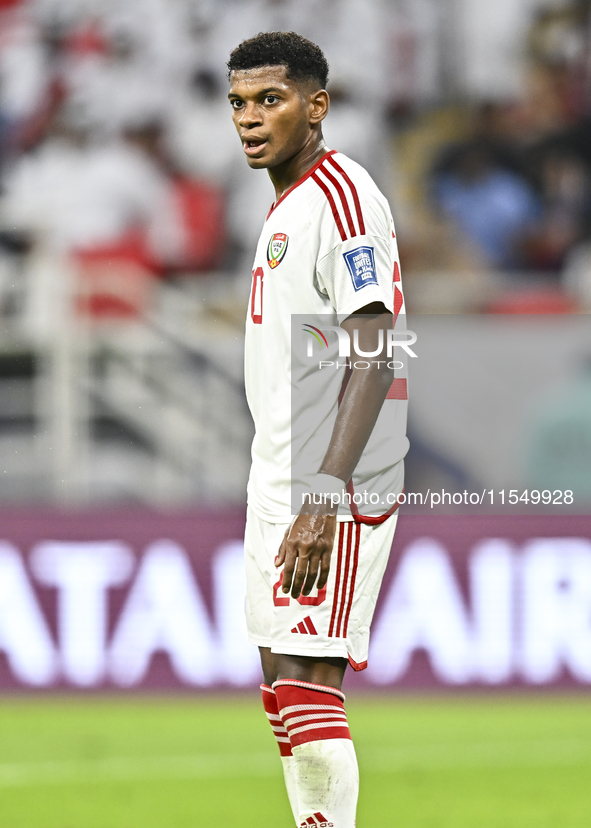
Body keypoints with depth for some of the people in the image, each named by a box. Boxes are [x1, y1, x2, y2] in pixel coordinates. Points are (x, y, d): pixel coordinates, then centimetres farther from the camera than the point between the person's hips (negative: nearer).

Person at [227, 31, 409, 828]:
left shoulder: (343, 196, -14)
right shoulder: (287, 204, 17)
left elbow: (374, 358, -21)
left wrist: (324, 500, -27)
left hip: (334, 491, -10)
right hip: (280, 483, 10)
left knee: (308, 678, -13)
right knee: (282, 678, 10)